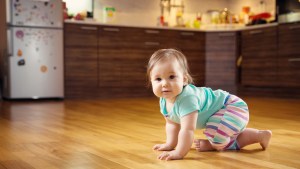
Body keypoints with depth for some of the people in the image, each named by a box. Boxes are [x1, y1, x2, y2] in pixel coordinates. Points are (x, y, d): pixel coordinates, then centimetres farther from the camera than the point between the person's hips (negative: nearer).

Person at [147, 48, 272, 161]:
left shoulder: (187, 98, -39)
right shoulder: (164, 101, -9)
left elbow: (188, 129, -43)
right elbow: (172, 123, 9)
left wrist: (179, 153, -41)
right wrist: (170, 144, 10)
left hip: (232, 106, -9)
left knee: (216, 136, -35)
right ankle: (260, 135, 41)